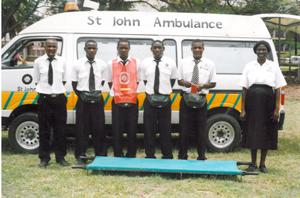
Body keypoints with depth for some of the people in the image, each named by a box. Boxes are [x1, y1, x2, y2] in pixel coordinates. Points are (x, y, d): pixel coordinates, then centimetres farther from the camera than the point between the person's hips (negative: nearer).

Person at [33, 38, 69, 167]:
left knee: (60, 129, 8)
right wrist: (45, 89, -4)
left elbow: (64, 80, 11)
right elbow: (37, 81, 4)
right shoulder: (38, 62, -1)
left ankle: (60, 157, 19)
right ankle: (44, 158, 16)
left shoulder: (62, 62, 4)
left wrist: (58, 89, 0)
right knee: (44, 130, 5)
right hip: (44, 99, -1)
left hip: (59, 98, 2)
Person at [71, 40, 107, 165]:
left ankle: (100, 155, 18)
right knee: (82, 128, 3)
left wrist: (98, 93, -2)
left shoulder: (102, 64, 3)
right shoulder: (78, 64, -2)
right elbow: (74, 83, 3)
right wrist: (81, 95, -5)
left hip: (97, 100, 2)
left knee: (99, 128, 6)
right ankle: (81, 156, 14)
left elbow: (102, 82, 11)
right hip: (83, 100, -1)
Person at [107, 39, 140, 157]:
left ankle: (131, 156, 16)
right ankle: (118, 156, 11)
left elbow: (137, 82, 10)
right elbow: (110, 82, 9)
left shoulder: (136, 63, 4)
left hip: (132, 101, 1)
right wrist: (117, 92, 2)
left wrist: (132, 92, 3)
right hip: (117, 102, 0)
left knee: (132, 130, 5)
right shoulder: (111, 63, 2)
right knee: (117, 131, 1)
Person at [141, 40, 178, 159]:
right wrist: (152, 90, 0)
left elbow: (173, 79, 10)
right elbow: (144, 80, 8)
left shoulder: (170, 63, 1)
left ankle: (167, 155, 20)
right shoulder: (145, 63, 1)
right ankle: (150, 155, 16)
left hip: (165, 100, 0)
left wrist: (166, 90, 2)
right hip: (150, 99, 0)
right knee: (149, 129, 4)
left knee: (165, 129, 7)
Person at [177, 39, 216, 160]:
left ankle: (201, 156, 17)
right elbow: (179, 80, 7)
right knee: (184, 129, 3)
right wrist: (185, 83, -16)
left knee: (201, 129, 5)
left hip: (201, 99, 0)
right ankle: (182, 155, 14)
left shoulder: (209, 64, 3)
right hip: (186, 98, 0)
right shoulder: (184, 62, 4)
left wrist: (203, 86, -15)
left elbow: (213, 83, 4)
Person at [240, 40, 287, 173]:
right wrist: (243, 109, -1)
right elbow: (244, 89, 3)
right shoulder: (249, 66, 4)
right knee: (252, 132, 4)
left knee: (266, 133, 5)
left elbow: (278, 89, 2)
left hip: (268, 103, 0)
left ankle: (262, 164, 19)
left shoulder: (273, 66, 3)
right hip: (252, 102, 0)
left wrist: (277, 109, -6)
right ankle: (253, 163, 18)